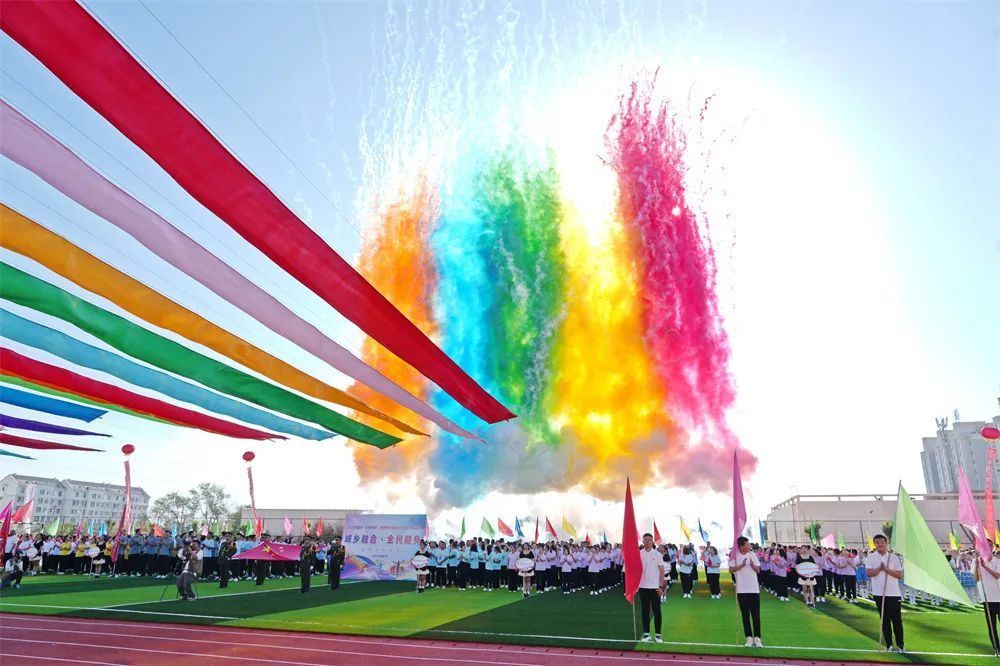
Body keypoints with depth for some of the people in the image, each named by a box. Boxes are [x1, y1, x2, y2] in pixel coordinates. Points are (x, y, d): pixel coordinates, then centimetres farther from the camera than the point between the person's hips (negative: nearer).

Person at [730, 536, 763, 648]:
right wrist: (742, 565, -20)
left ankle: (757, 638, 10)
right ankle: (749, 638, 10)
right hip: (742, 590, -1)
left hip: (754, 589, 1)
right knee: (745, 615, 4)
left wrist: (752, 564, -17)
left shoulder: (752, 555, 2)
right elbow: (731, 570, -8)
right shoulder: (734, 556, -4)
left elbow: (758, 571, 3)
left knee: (756, 615, 3)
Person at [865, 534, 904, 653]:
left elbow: (900, 575, -2)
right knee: (885, 620, 6)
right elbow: (869, 573, -7)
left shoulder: (894, 557, 2)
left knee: (897, 620, 3)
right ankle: (889, 645, 13)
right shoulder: (871, 557, 0)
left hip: (894, 593, 0)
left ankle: (900, 645, 14)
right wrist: (880, 568, -20)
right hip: (879, 593, 0)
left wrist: (887, 569, -14)